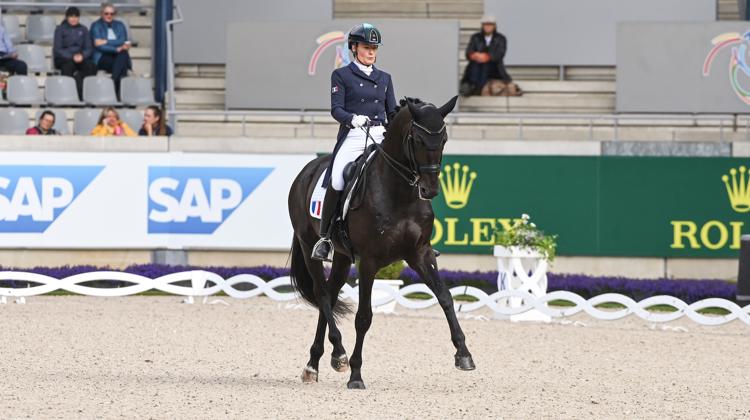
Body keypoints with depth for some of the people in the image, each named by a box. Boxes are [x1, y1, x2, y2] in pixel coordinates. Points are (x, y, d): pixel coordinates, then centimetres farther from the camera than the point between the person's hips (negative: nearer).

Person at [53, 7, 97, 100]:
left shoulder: (83, 30, 17)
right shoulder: (60, 29, 7)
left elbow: (89, 48, 10)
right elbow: (57, 49, -1)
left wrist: (82, 55, -14)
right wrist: (72, 57, -17)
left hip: (81, 58, 3)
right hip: (63, 58, -3)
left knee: (91, 66, -32)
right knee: (69, 65, -40)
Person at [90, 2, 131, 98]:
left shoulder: (120, 25, 19)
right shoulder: (96, 25, 8)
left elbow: (123, 41, 1)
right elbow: (98, 45, -6)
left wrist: (106, 42, -11)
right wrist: (117, 49, -18)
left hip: (119, 56, 3)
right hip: (102, 58, -3)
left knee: (123, 54, -34)